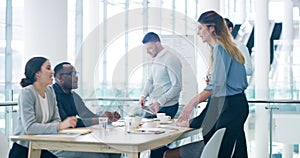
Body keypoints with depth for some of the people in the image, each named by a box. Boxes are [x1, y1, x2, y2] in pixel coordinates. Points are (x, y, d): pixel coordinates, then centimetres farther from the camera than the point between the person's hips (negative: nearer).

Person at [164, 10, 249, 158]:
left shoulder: (219, 48, -12)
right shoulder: (229, 47, 17)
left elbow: (217, 84, -20)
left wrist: (193, 102, -20)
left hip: (229, 106, -10)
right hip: (237, 104, 10)